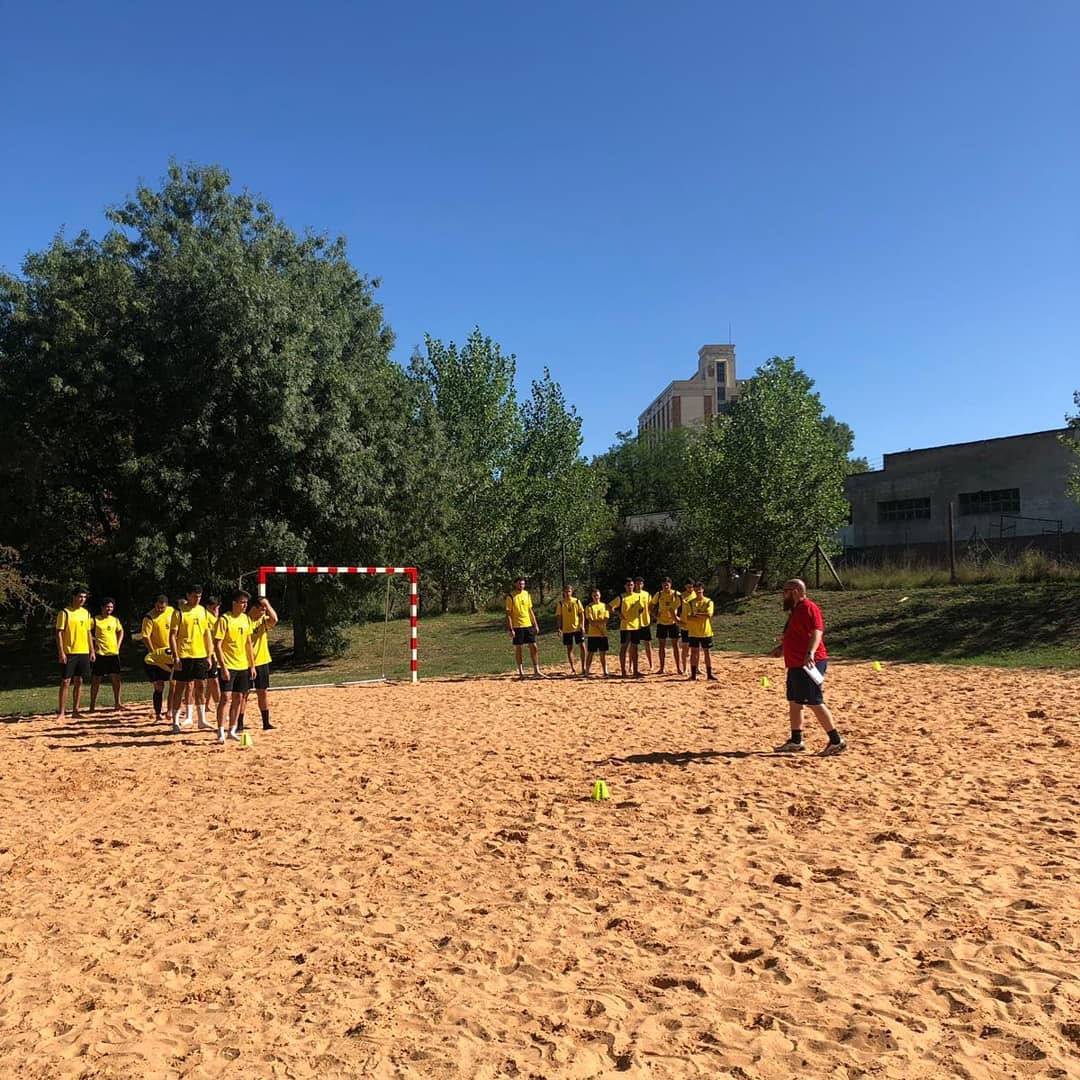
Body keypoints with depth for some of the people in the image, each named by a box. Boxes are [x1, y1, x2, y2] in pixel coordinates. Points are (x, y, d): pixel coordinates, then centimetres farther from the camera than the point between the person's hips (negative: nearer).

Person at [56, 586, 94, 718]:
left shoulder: (86, 613, 11)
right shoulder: (64, 612, -6)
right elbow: (59, 633, -9)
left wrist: (92, 651, 11)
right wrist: (61, 652, -15)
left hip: (84, 652, 5)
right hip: (69, 653, -5)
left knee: (79, 682, 8)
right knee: (65, 682, -4)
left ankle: (75, 710, 15)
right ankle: (61, 712, 2)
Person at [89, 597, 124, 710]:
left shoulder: (115, 620, 10)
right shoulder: (95, 620, -5)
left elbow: (121, 631, 24)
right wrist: (93, 645, -8)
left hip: (114, 653, 4)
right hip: (100, 654, -4)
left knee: (116, 678, 5)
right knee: (97, 679, 1)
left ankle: (117, 703, 14)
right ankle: (92, 704, 8)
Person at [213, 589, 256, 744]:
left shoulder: (246, 619, 9)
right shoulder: (224, 620, -11)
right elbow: (217, 645, -13)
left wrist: (252, 665, 12)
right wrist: (223, 667, -19)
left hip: (243, 666, 6)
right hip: (228, 666, -6)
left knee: (239, 698, 8)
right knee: (226, 698, -9)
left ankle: (232, 731, 16)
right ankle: (221, 733, -4)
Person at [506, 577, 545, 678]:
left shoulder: (527, 594, 8)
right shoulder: (511, 597, -7)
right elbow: (508, 614, -8)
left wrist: (535, 624, 10)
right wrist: (510, 629, -14)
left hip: (528, 625, 5)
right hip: (517, 627, -5)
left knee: (533, 647, 1)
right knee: (518, 648, 3)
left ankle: (536, 671, 6)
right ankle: (520, 672, 12)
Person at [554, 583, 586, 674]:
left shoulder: (577, 601, 3)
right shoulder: (560, 603, 2)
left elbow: (581, 614, 4)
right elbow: (558, 616, 3)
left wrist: (582, 625, -6)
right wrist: (558, 627, -6)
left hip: (577, 628, 0)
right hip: (566, 629, 0)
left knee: (582, 646, -4)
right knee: (569, 648, 4)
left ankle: (583, 667, 7)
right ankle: (572, 669, 12)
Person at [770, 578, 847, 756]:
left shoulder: (809, 608, -15)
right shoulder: (796, 610, 17)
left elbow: (817, 632, -28)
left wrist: (810, 653, -41)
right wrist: (782, 648, 34)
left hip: (809, 665, -11)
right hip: (796, 665, 11)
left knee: (815, 703, -8)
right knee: (794, 702, 14)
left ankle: (836, 741, -2)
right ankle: (796, 742, 22)